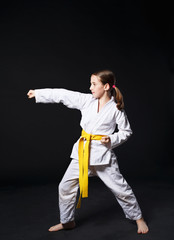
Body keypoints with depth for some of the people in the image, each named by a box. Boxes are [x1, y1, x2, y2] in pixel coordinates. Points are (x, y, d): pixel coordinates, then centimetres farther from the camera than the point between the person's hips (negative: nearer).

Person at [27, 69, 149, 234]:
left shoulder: (116, 108, -7)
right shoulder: (86, 100, 1)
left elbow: (126, 131, 2)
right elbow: (63, 95, 2)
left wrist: (112, 140, -14)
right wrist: (38, 93, 3)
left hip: (103, 153, -4)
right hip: (82, 152, 4)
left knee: (120, 188, 1)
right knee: (66, 186, 8)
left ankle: (138, 218, 24)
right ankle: (67, 221, 30)